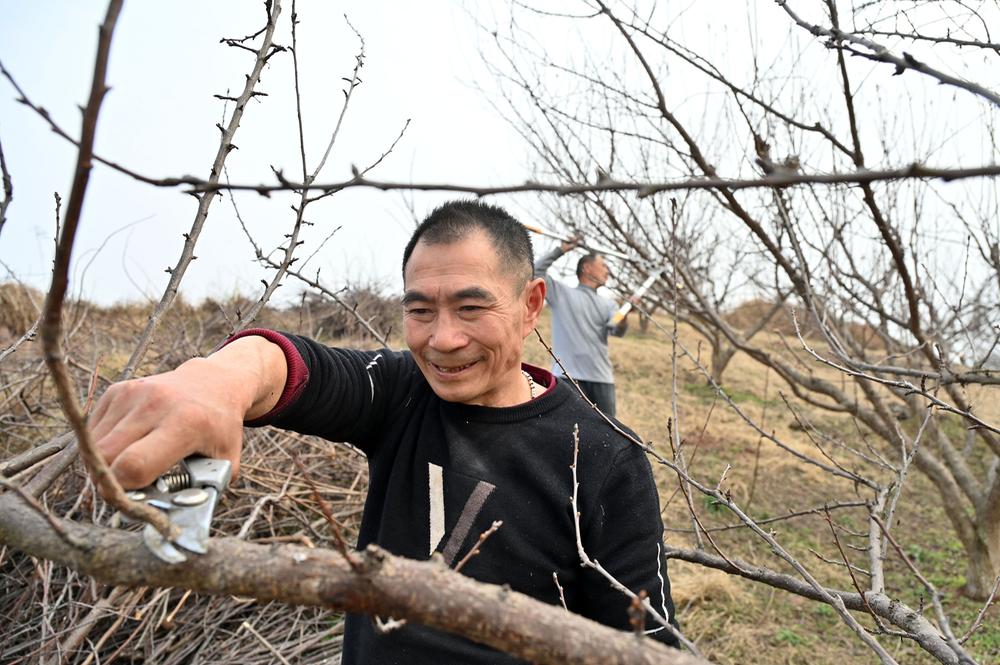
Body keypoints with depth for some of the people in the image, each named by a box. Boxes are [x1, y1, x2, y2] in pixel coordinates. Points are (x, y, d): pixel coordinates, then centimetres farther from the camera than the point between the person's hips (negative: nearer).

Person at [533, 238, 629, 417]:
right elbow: (536, 271, 0)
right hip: (569, 375, -4)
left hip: (602, 377, 4)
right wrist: (560, 251, 1)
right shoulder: (561, 293, 10)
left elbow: (617, 330, -1)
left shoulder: (607, 304, 18)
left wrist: (624, 317, -24)